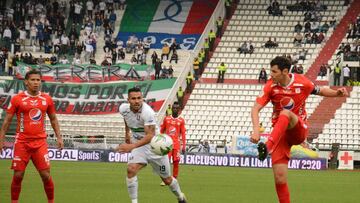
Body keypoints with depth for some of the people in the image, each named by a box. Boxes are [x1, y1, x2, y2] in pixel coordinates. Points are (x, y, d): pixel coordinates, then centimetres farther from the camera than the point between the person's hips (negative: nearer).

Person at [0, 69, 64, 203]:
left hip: (40, 142, 2)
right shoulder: (17, 99, -1)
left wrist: (59, 137, 10)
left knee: (46, 175, -3)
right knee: (18, 175, -1)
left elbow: (53, 119, 18)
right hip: (22, 142, -1)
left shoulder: (47, 99, 7)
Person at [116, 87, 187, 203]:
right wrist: (127, 134, 18)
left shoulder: (147, 112, -31)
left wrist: (131, 146, -46)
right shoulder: (123, 109, -12)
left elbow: (150, 136, -36)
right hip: (139, 145, 4)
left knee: (167, 179, 10)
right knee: (131, 169, -24)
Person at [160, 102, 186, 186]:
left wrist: (183, 146, -4)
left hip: (176, 145, 0)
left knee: (176, 162, -1)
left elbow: (183, 134, 2)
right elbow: (162, 131, 14)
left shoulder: (181, 121, 4)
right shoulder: (166, 119, 7)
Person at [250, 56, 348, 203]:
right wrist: (256, 130, -27)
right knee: (279, 178, -10)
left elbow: (320, 91, 13)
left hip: (299, 130, -2)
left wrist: (337, 93, -7)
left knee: (286, 112, -36)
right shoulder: (271, 86, -5)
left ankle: (268, 147, -52)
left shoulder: (302, 82, -5)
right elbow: (255, 109, -11)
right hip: (279, 133, 2)